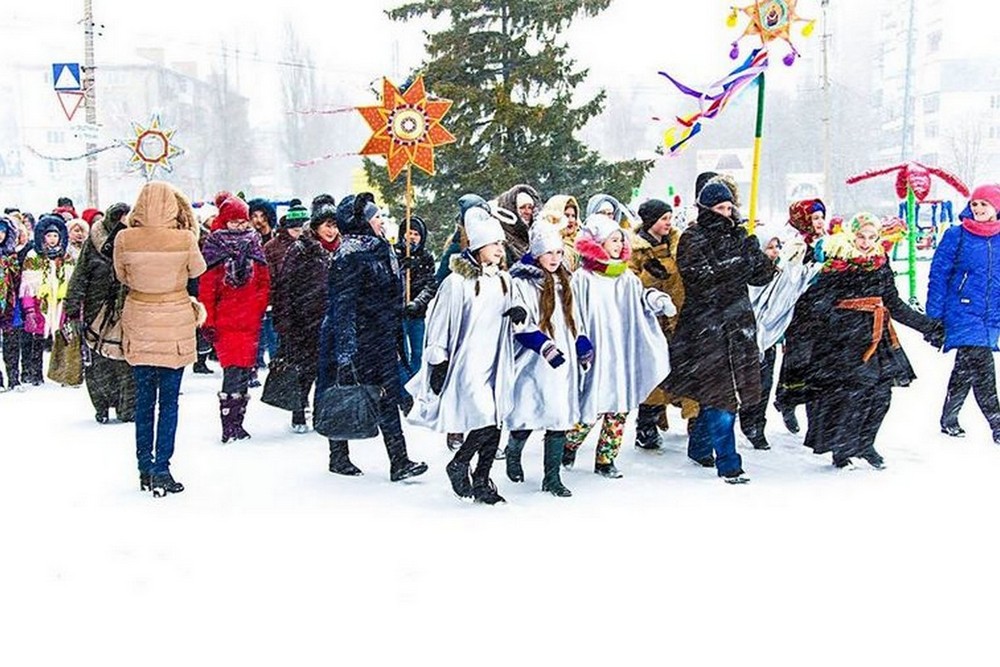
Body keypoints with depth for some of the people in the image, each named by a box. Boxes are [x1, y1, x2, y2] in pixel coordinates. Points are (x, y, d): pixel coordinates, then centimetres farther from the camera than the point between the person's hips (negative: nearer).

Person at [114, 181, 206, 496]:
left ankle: (145, 469, 21)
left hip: (139, 325, 2)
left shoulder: (125, 239, -9)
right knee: (169, 401, 5)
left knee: (144, 399, 14)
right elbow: (198, 270, 5)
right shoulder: (184, 239, -14)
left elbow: (122, 277, 6)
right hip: (175, 323, -2)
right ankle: (161, 470, 3)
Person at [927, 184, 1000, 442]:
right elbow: (938, 275, -1)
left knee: (965, 369, 9)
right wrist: (933, 317, -4)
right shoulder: (956, 236, -1)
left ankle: (949, 418, 22)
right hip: (962, 312, -4)